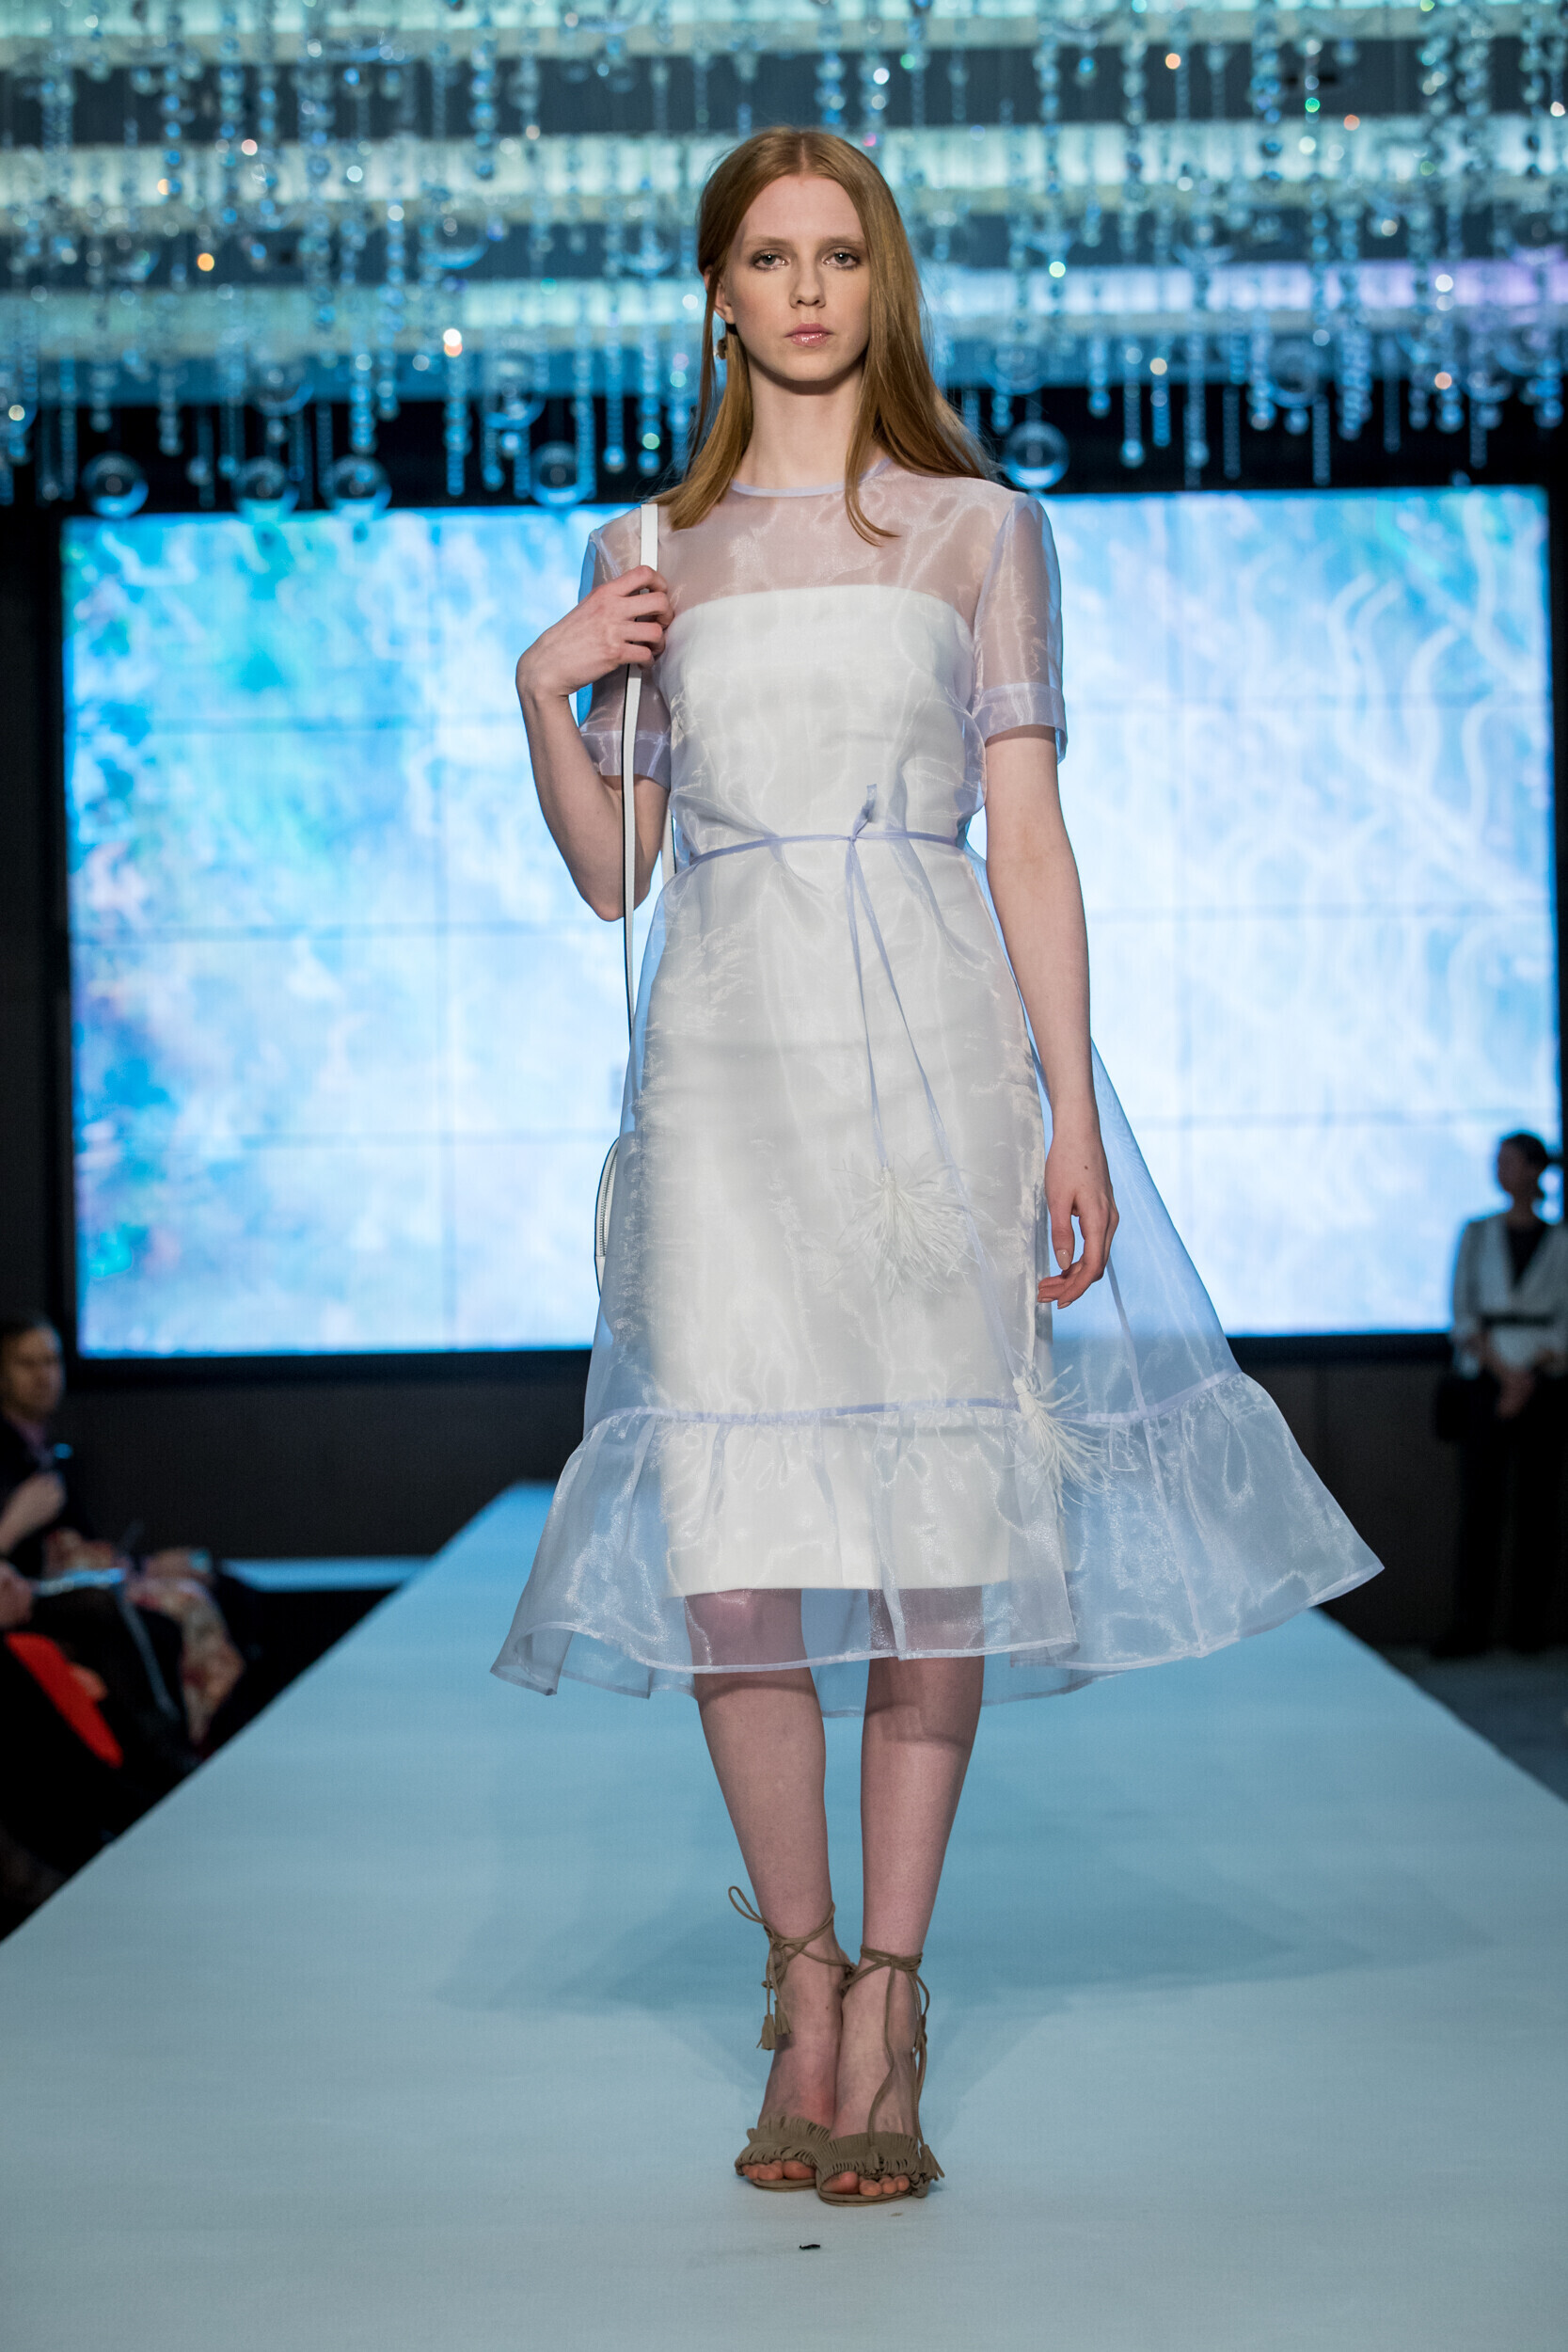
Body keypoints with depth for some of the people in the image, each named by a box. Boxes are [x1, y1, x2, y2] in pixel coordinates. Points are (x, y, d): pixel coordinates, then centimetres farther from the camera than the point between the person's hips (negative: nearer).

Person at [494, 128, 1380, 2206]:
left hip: (933, 1046, -1)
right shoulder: (646, 557, 13)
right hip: (728, 1056, 1)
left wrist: (1076, 1113, -5)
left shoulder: (981, 530, 8)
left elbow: (1030, 835, 3)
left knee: (934, 1548, -2)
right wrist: (542, 691, -3)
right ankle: (802, 1982, 12)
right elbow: (608, 872, 14)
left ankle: (887, 2001, 9)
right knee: (733, 1551, -5)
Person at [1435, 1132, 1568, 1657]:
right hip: (1485, 1382, 1)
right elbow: (1463, 1317, 3)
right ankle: (1470, 1628, -5)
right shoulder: (1476, 1235, 9)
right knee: (1478, 1503, -5)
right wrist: (1505, 1373, -9)